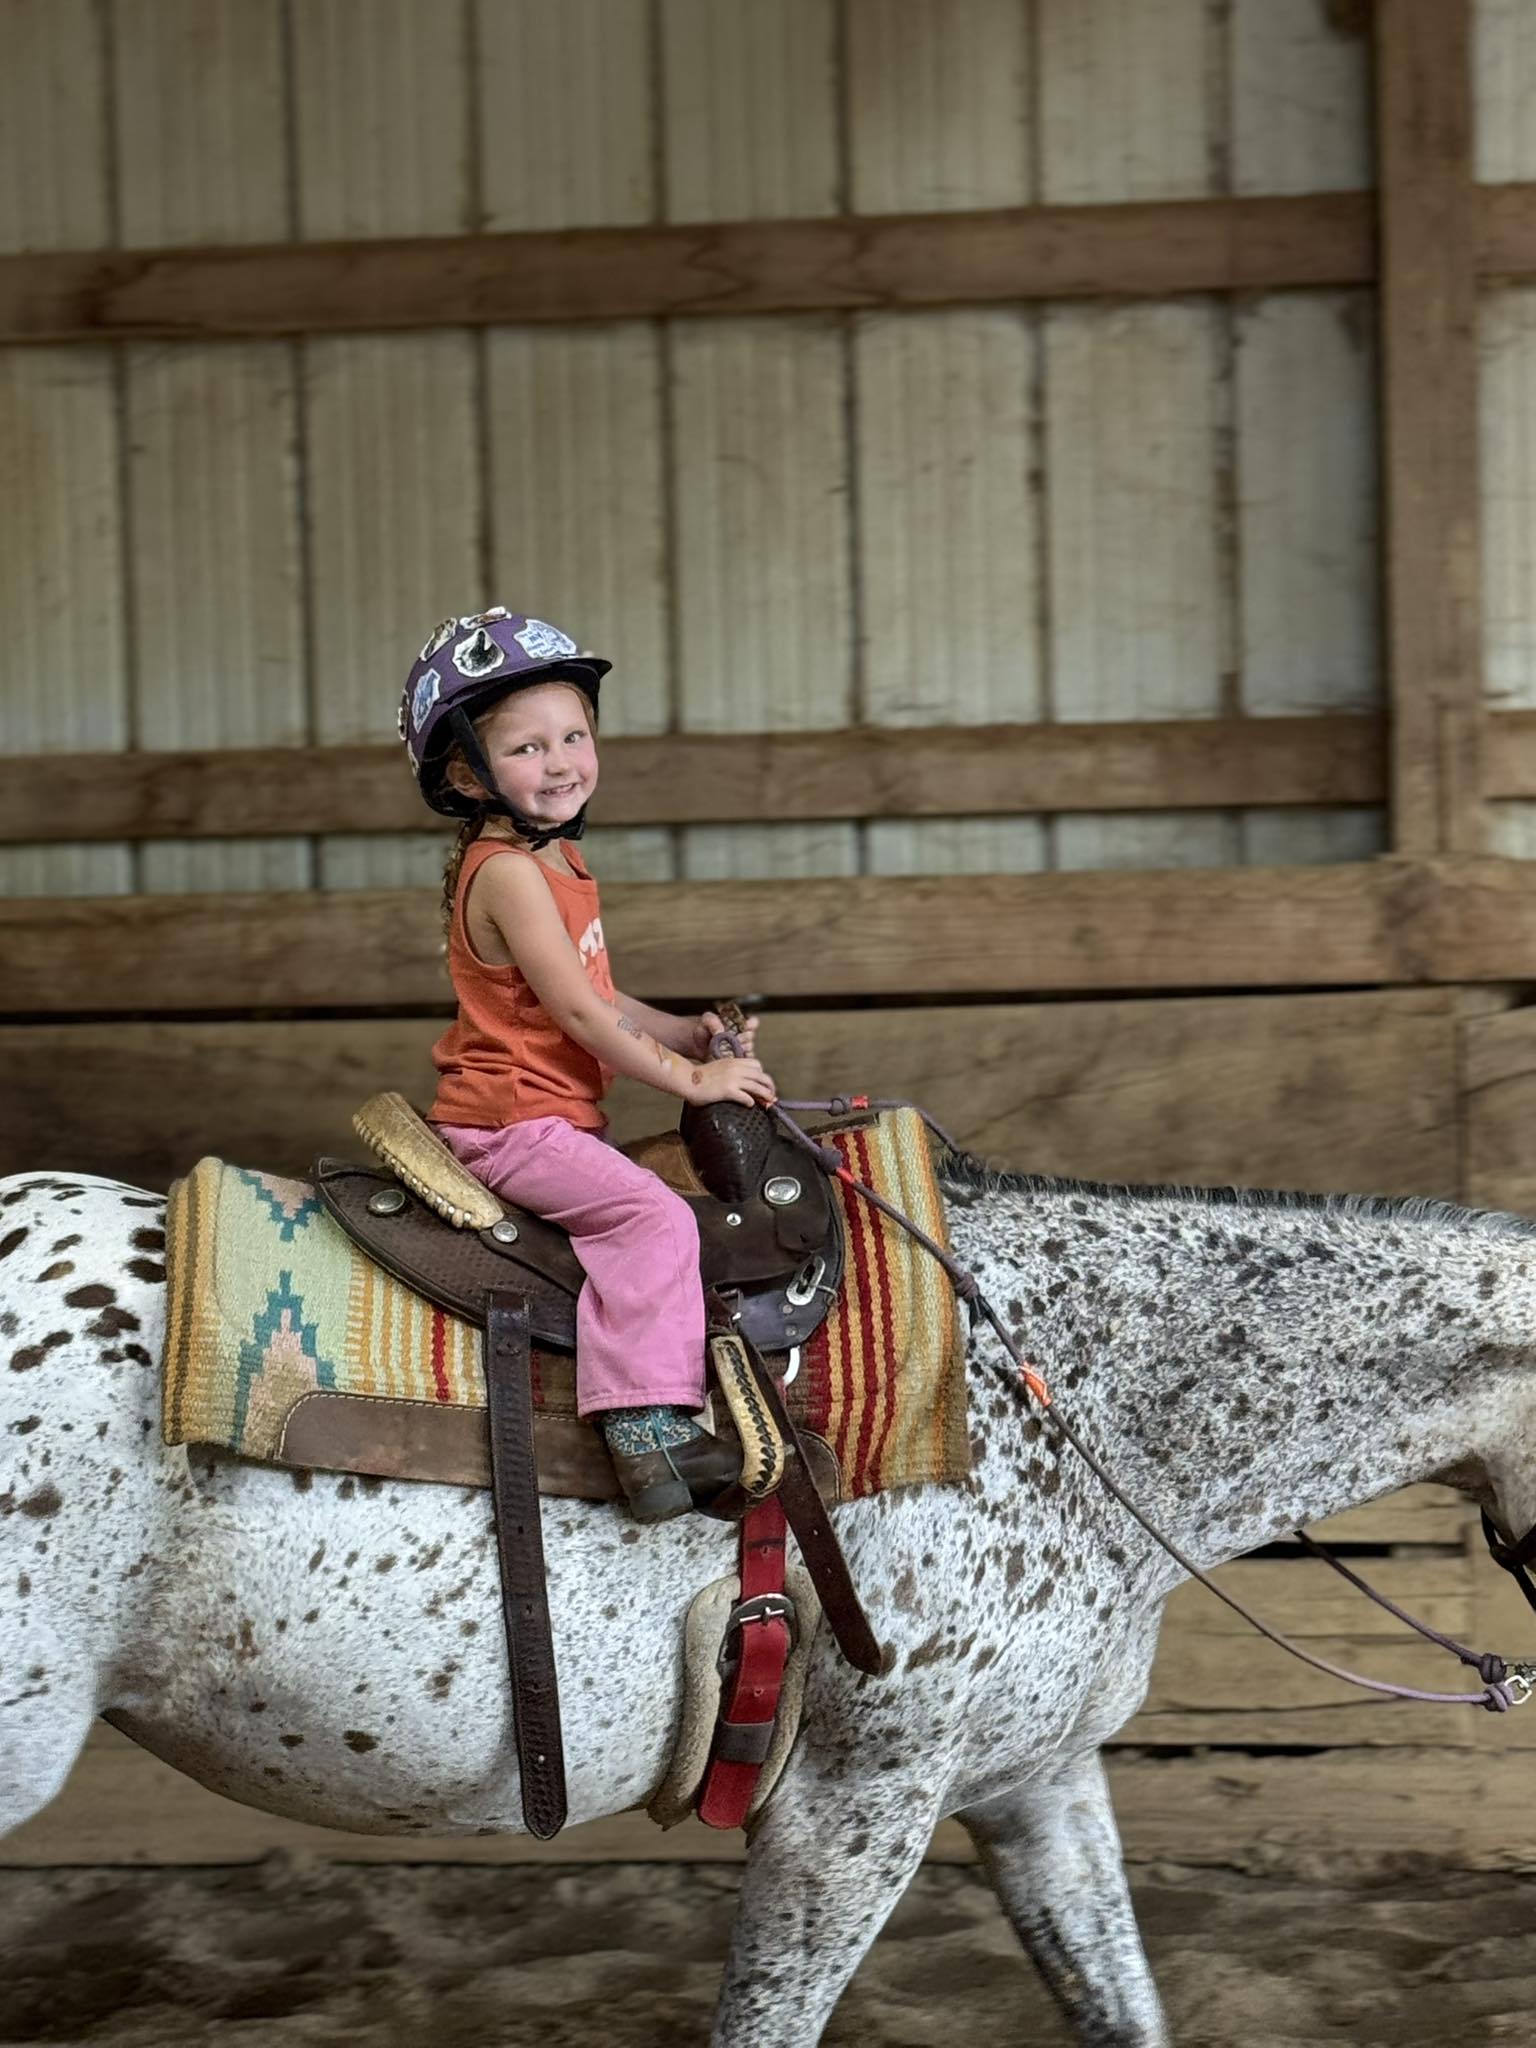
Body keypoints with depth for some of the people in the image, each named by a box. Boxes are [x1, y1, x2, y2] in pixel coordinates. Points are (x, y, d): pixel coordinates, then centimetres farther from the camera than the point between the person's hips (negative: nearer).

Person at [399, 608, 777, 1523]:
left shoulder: (559, 863, 14)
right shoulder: (508, 873, -17)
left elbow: (601, 1001, 21)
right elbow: (575, 1010, -21)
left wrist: (690, 1034, 8)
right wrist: (691, 1078, -16)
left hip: (560, 1117, 11)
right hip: (513, 1121, -11)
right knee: (654, 1214, -21)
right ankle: (646, 1423, -26)